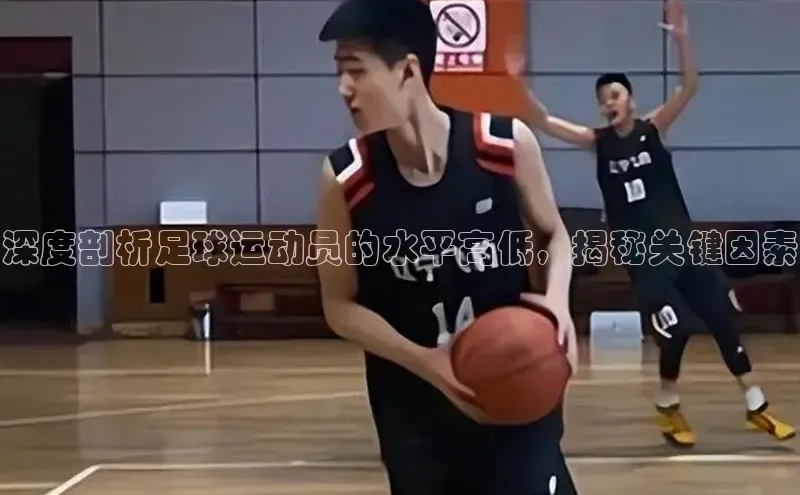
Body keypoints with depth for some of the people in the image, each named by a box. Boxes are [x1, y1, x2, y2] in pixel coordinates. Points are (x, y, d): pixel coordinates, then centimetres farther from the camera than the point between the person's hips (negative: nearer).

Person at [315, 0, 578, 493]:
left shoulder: (509, 144, -13)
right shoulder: (344, 179, -12)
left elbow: (555, 235, 5)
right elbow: (340, 306, -3)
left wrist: (557, 298, -17)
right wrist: (424, 362, -18)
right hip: (415, 411, 1)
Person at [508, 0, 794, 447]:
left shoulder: (653, 129, -2)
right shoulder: (598, 141, 0)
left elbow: (690, 87, -15)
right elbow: (543, 122, -8)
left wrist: (681, 36, -28)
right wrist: (518, 82, -22)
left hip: (681, 242, 1)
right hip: (641, 253, -1)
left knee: (724, 320, 4)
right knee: (676, 330, -7)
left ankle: (757, 407, 15)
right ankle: (668, 409, 17)